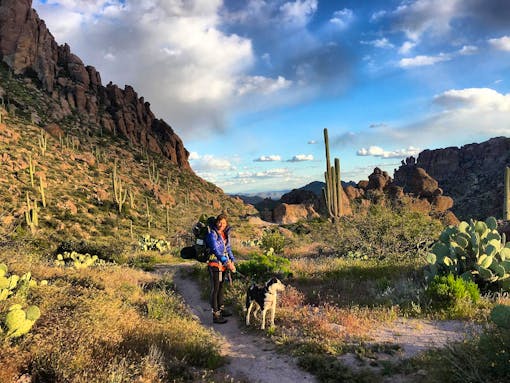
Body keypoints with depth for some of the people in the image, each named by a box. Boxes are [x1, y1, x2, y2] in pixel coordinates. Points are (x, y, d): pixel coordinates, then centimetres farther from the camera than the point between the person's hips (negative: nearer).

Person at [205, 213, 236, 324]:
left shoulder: (225, 234, 9)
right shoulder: (212, 234, -15)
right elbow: (216, 250, -23)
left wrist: (232, 261, 1)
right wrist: (227, 263, -29)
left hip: (223, 264, 8)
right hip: (214, 264, -8)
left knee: (221, 287, 18)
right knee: (215, 289, -5)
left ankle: (221, 309, 32)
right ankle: (215, 315, -2)